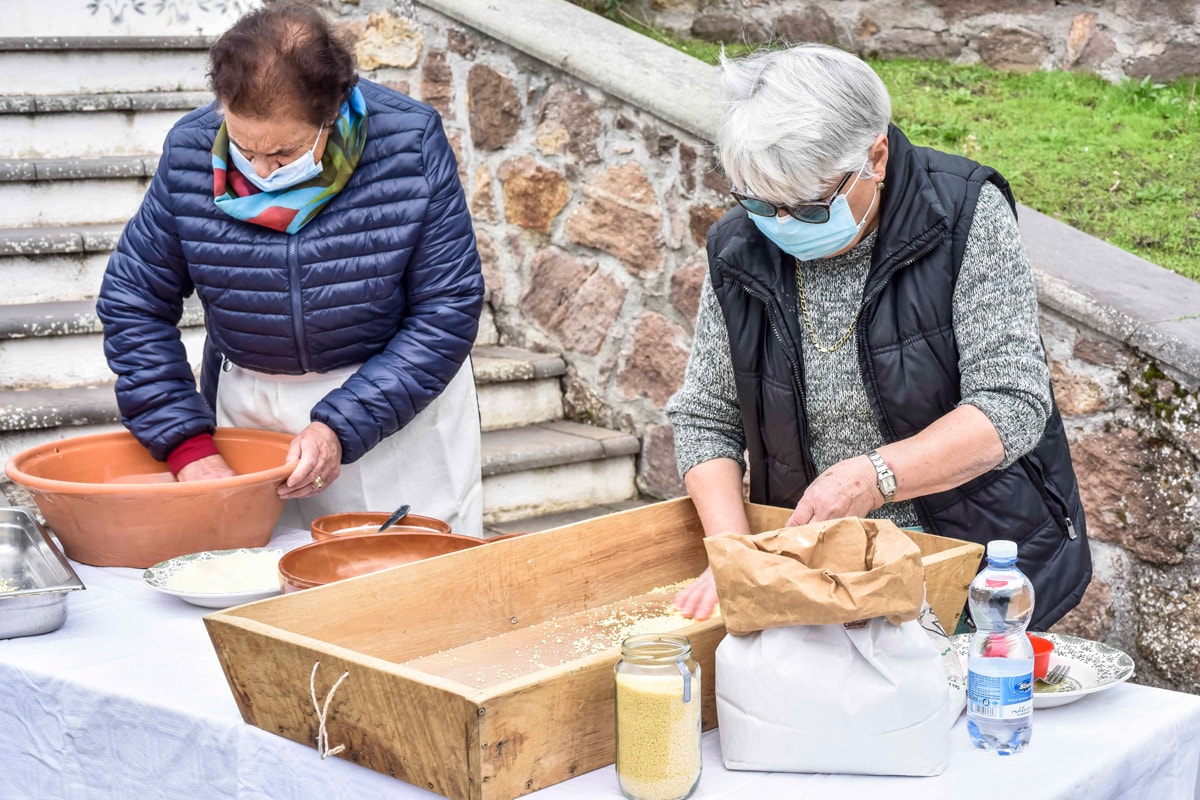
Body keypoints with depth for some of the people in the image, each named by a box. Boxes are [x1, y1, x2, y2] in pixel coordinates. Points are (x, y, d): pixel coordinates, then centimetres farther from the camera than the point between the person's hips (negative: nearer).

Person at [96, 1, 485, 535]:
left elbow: (447, 310, -16)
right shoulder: (190, 152, -12)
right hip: (247, 407, 2)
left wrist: (342, 428, -23)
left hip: (397, 399, -1)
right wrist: (188, 445, -13)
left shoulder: (410, 144, -18)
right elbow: (133, 302, -4)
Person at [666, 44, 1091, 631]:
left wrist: (876, 477, -28)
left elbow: (1013, 407, -15)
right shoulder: (740, 249, -1)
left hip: (983, 557, -3)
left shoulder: (966, 215, -11)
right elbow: (704, 417, 5)